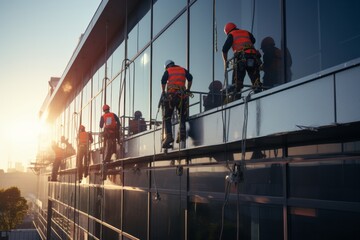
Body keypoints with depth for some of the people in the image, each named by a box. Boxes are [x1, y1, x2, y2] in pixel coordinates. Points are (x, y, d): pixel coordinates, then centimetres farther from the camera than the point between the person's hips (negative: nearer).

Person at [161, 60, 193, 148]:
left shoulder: (168, 71, 14)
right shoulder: (183, 70, 21)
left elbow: (163, 80, -2)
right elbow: (190, 78, 7)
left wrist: (163, 92, 7)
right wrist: (188, 90, 15)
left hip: (171, 95, -2)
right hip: (182, 95, 2)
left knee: (167, 117, 3)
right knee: (182, 115, 14)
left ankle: (169, 135, -13)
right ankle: (182, 131, -10)